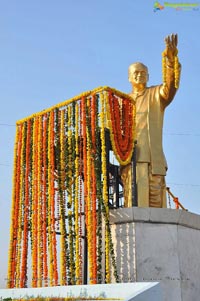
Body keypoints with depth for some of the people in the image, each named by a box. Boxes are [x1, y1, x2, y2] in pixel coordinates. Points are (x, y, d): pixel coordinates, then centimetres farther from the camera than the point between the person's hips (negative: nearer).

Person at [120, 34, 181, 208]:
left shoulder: (156, 95, 14)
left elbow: (170, 87, -9)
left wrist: (171, 59, -25)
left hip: (153, 159, -2)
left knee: (156, 204, -7)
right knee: (134, 203, -7)